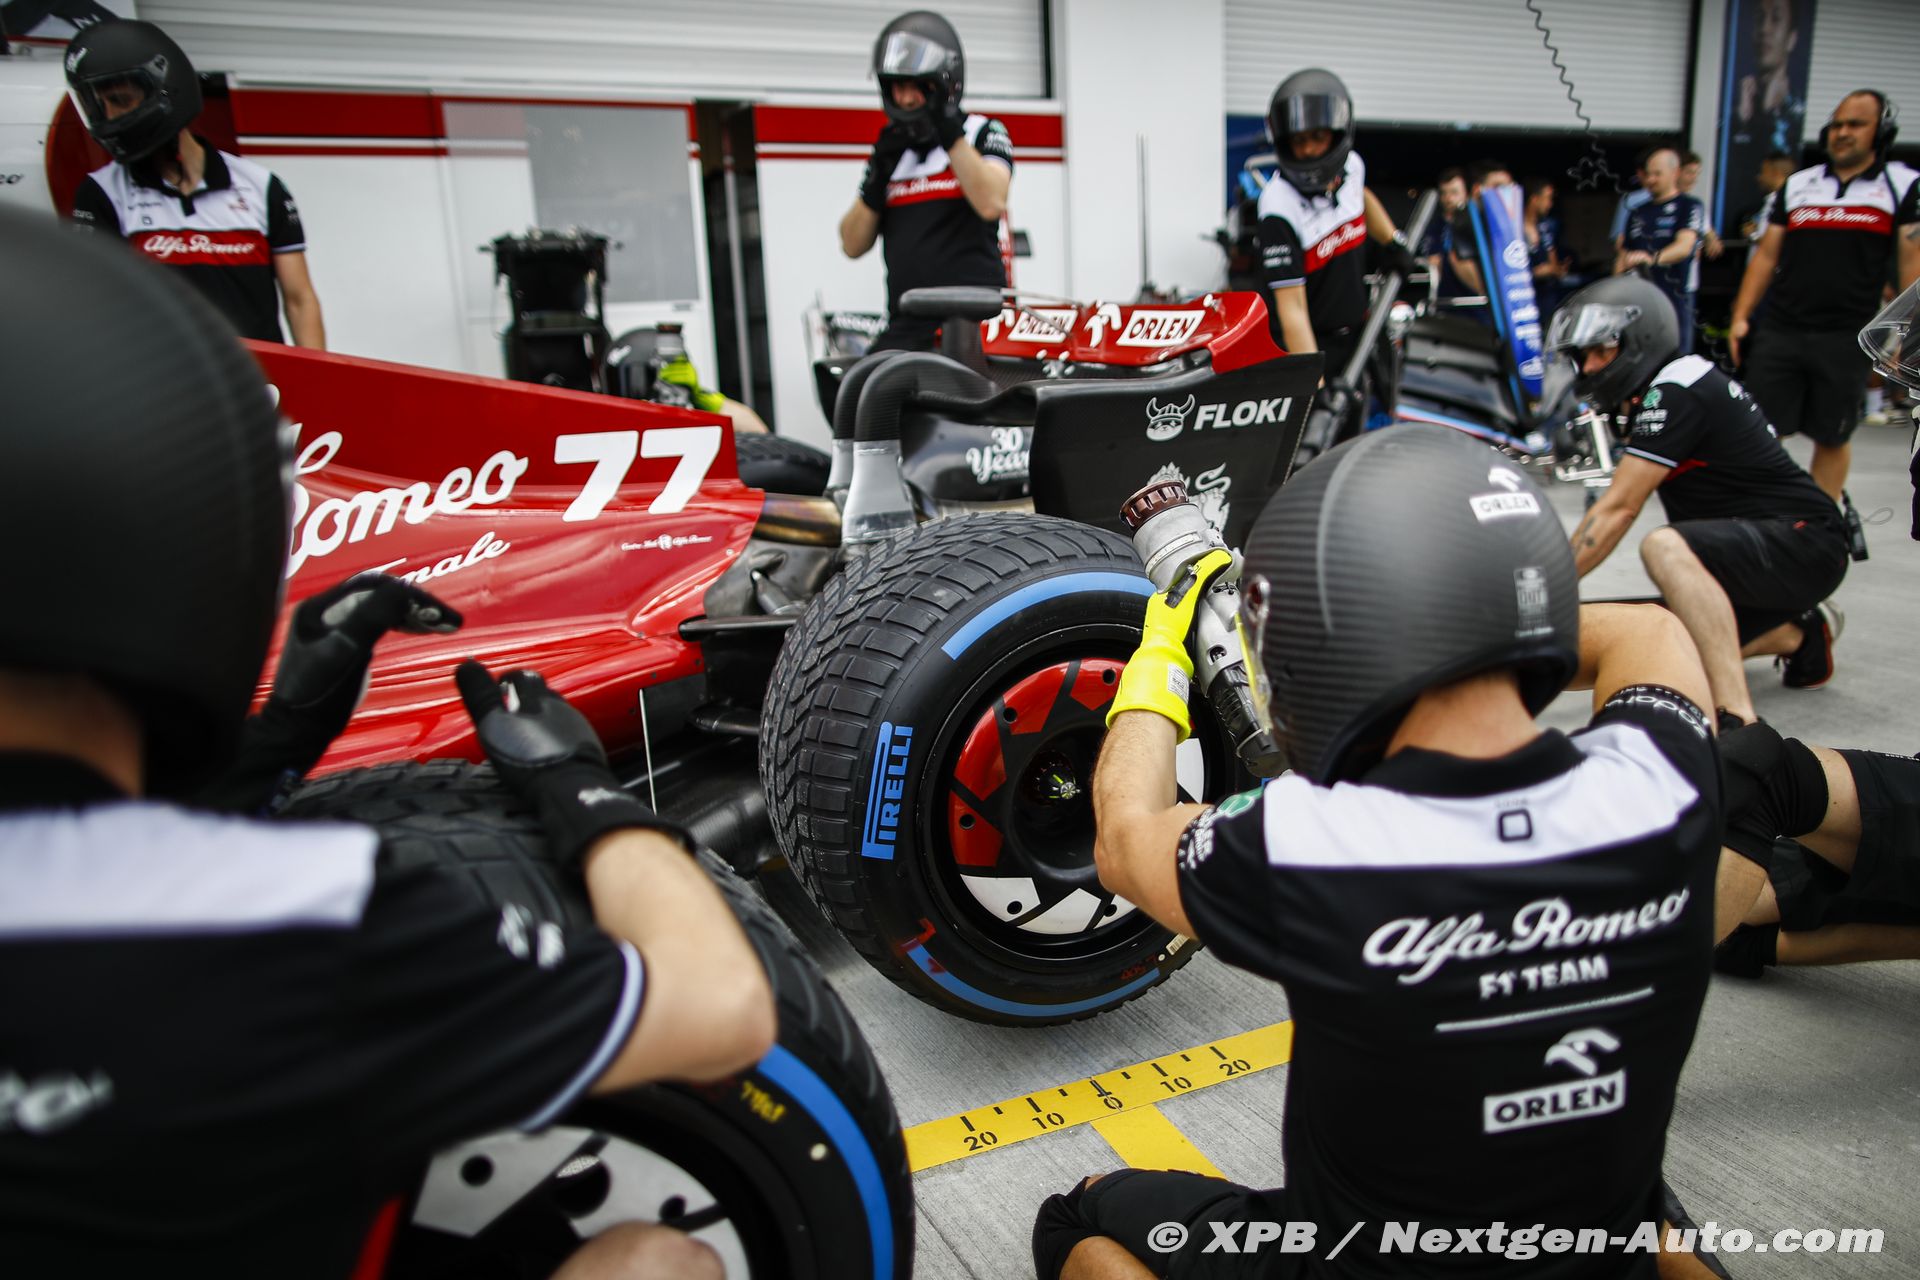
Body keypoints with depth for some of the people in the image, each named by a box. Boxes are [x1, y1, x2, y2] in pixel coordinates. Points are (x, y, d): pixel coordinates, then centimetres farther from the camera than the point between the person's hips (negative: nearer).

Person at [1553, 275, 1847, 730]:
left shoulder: (1675, 392, -17)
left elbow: (1618, 508, -21)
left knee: (1665, 547, -36)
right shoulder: (1668, 389, 12)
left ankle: (1738, 721, -39)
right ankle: (1802, 635, 21)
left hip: (1804, 543, -10)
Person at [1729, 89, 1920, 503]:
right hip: (1779, 333, 2)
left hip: (1846, 340, -2)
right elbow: (1766, 255, 14)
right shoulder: (1797, 185, 12)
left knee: (1833, 437, 7)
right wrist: (1740, 317, 5)